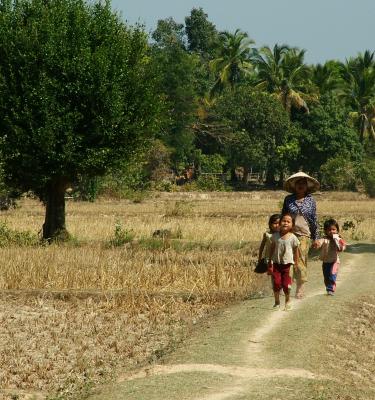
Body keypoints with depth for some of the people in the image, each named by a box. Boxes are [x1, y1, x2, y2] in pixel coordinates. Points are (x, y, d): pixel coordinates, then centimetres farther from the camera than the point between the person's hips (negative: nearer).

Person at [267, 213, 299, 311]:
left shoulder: (293, 238, -6)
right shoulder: (275, 236, 0)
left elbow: (296, 251, 1)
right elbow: (272, 249, 7)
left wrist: (296, 265, 2)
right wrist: (270, 263, 6)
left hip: (287, 264, -2)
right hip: (276, 263, 2)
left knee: (286, 284, -2)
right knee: (276, 283, -1)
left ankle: (287, 301, 22)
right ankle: (277, 302, 15)